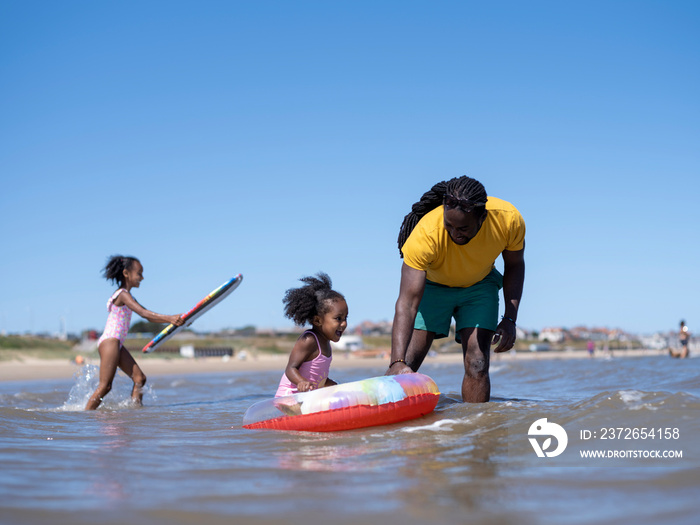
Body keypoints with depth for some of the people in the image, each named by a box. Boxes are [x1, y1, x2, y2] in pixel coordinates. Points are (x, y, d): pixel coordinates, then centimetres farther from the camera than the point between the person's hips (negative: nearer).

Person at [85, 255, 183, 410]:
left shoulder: (126, 296, 19)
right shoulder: (123, 295, -12)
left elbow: (148, 317, 20)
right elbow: (143, 313, -24)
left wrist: (171, 320, 10)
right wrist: (169, 318, -30)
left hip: (117, 344, 10)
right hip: (109, 342, -10)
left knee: (140, 378, 3)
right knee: (105, 386, -11)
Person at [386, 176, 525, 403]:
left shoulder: (509, 220, -29)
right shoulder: (425, 234, -38)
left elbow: (514, 265, -6)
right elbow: (407, 302, -40)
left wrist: (510, 318, -16)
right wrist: (397, 362, -50)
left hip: (479, 285, 2)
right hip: (432, 284, -2)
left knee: (477, 365, -13)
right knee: (406, 365, -12)